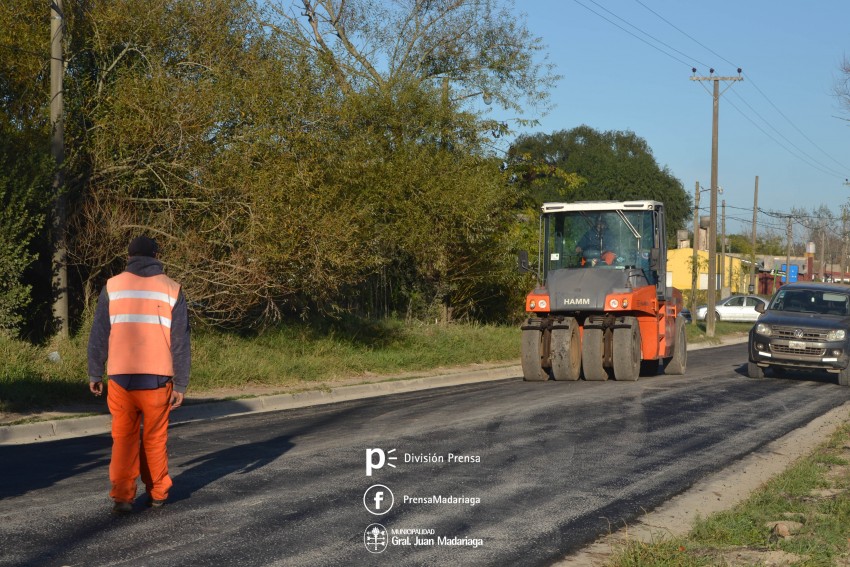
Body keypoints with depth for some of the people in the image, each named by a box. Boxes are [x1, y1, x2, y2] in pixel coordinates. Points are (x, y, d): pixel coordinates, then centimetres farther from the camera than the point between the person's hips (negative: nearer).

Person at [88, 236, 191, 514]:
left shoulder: (112, 287, 3)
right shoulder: (171, 289, 2)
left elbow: (99, 335, 4)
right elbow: (180, 341, 0)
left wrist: (95, 374, 12)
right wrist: (180, 384, 3)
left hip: (121, 376, 0)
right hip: (158, 377, 0)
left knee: (124, 438, 7)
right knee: (155, 438, 12)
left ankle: (122, 496, 0)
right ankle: (157, 493, 20)